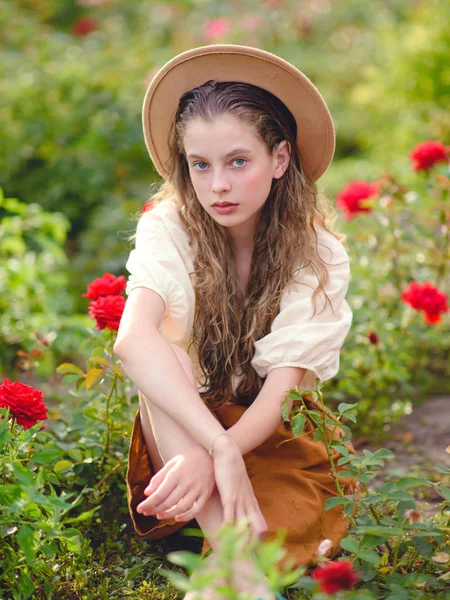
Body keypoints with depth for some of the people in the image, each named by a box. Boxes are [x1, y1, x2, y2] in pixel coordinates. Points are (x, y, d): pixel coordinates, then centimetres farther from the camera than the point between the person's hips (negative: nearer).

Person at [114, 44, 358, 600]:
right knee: (169, 356, -34)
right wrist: (220, 449, -47)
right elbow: (133, 339, -35)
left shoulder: (319, 255, -13)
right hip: (180, 425, 1)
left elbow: (283, 388, -23)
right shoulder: (168, 228, -15)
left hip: (275, 434, 0)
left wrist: (208, 459, -43)